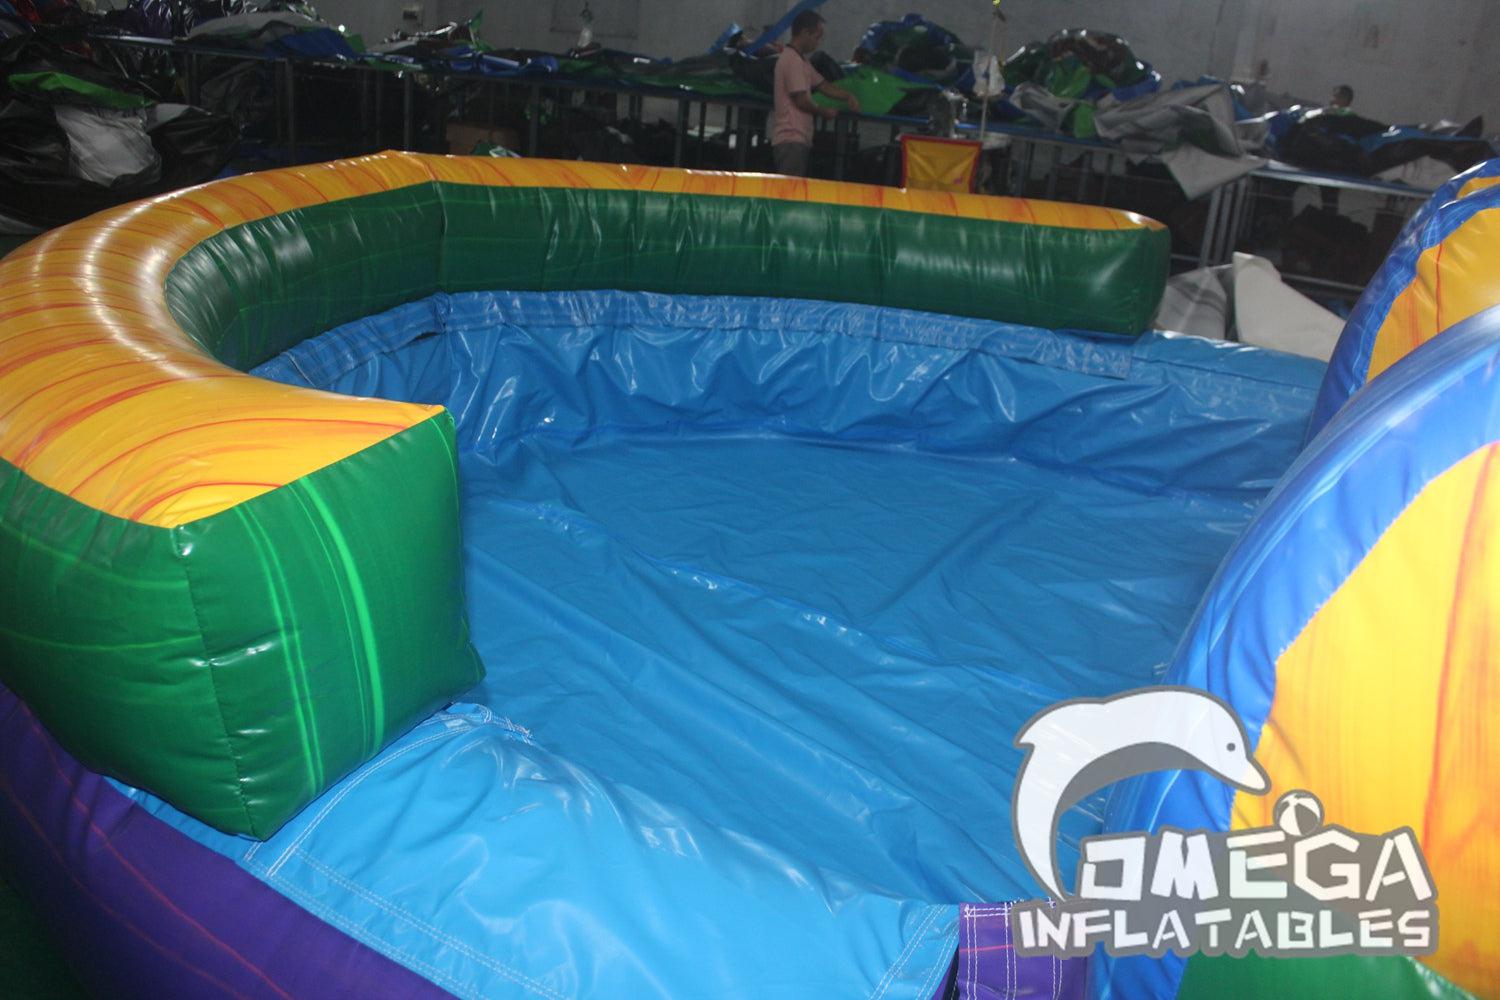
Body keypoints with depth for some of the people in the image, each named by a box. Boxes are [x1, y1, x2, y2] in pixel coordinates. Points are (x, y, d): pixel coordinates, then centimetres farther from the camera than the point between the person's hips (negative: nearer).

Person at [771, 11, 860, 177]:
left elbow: (823, 85, 23)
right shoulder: (793, 60, -12)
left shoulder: (800, 60, 20)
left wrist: (848, 96, 7)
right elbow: (801, 101, -15)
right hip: (792, 139, -10)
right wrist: (824, 112, 1)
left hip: (796, 138, 10)